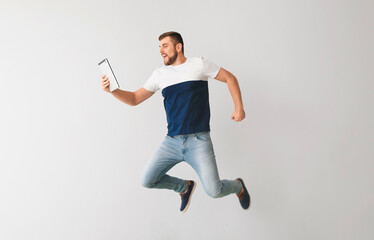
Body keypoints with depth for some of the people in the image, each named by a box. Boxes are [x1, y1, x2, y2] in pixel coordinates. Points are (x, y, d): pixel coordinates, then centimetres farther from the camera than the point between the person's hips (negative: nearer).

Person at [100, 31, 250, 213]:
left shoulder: (200, 64, 0)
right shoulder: (160, 75, 10)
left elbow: (230, 78, 9)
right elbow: (135, 99, 11)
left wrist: (239, 107, 0)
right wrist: (111, 90, -5)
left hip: (198, 140, -4)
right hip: (172, 141, 4)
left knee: (214, 191, -14)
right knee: (147, 181, -2)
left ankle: (238, 186, 23)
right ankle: (185, 187, 27)